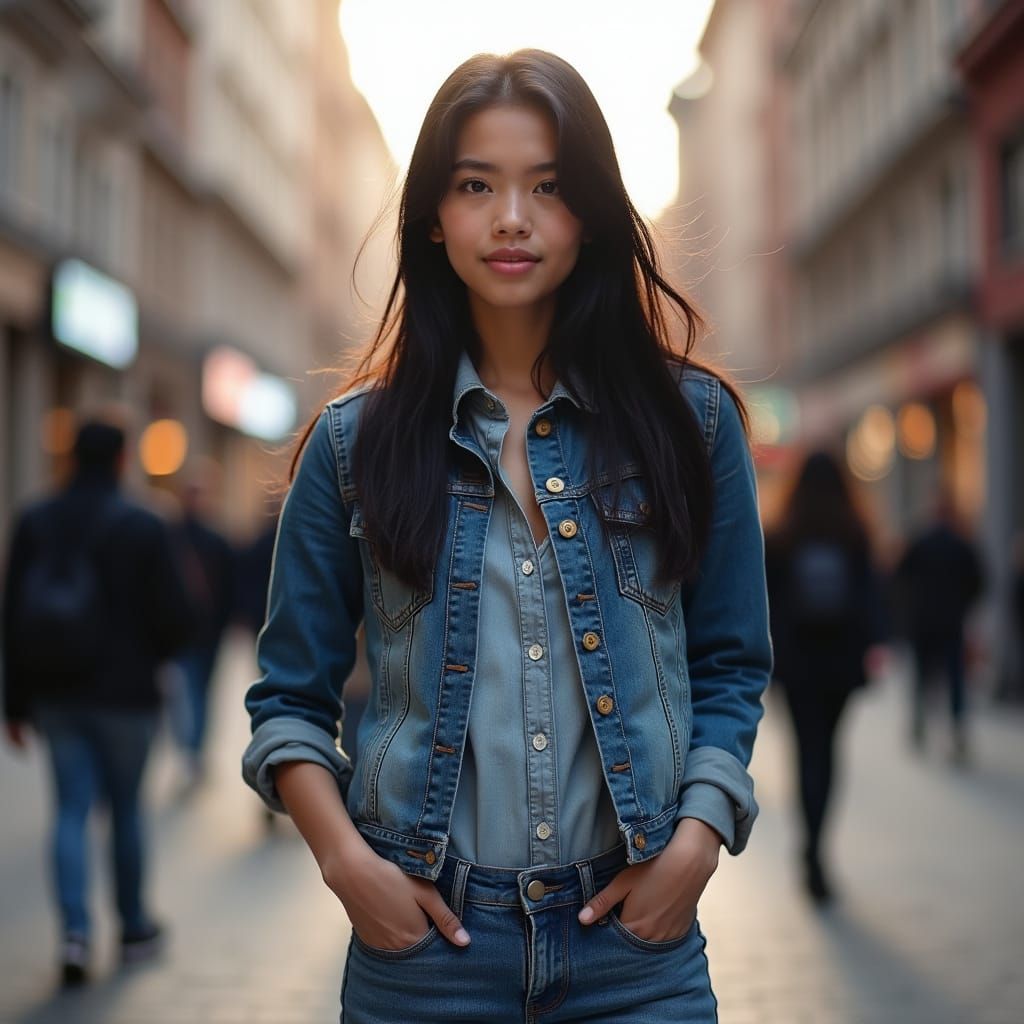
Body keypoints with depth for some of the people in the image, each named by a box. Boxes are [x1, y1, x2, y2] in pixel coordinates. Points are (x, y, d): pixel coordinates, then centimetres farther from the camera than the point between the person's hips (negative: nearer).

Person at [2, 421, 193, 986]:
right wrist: (153, 652, 14)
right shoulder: (143, 528, -10)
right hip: (124, 694, -3)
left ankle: (76, 930, -6)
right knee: (125, 808, 11)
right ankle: (134, 929, 23)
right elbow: (172, 620, -10)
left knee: (71, 810, 7)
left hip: (57, 694, 3)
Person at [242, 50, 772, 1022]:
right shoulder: (356, 440, 1)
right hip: (424, 936, 0)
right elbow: (290, 699, 4)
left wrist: (697, 839, -8)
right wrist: (345, 857, -9)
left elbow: (730, 670, 5)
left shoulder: (690, 419, 2)